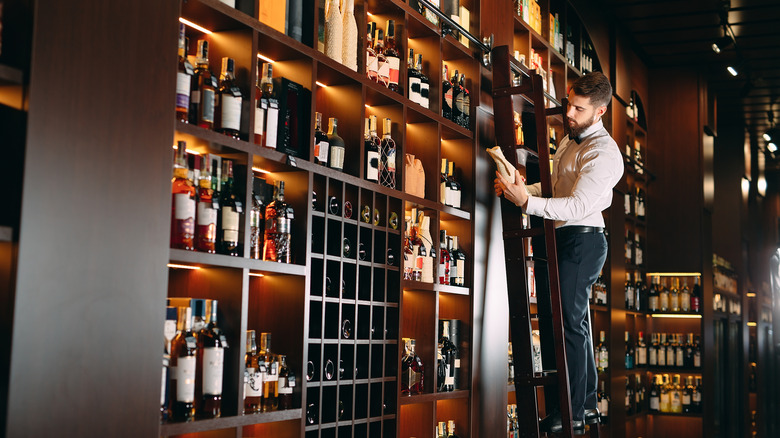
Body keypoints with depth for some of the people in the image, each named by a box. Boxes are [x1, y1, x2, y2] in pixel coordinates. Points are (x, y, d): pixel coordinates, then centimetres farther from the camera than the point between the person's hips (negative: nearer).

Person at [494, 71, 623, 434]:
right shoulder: (571, 140, 16)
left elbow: (578, 205, -25)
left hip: (582, 239, -10)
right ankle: (588, 404, 24)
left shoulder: (603, 152, -16)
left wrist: (527, 203, -31)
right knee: (576, 322, 14)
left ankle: (573, 414, -3)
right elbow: (555, 186, 22)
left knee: (569, 323, -10)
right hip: (566, 239, 10)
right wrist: (521, 188, 6)